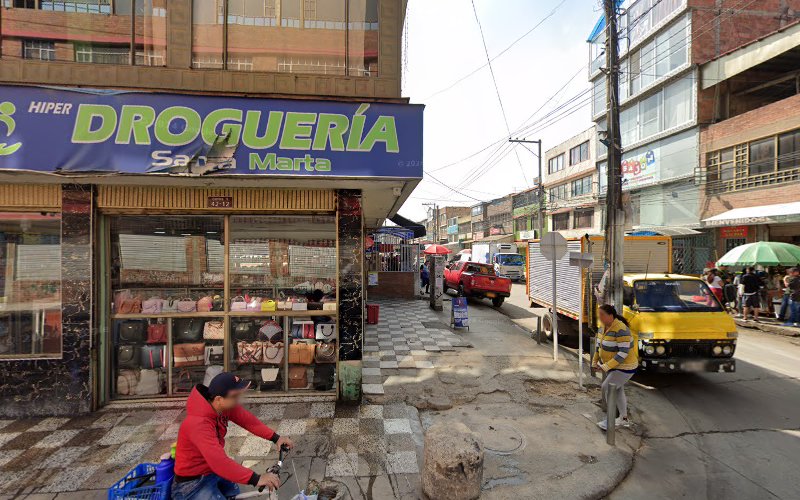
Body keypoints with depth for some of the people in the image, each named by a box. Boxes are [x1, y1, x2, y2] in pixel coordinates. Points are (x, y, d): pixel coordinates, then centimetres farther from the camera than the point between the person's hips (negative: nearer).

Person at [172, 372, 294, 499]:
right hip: (194, 481, -7)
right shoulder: (198, 423, -38)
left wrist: (275, 438, -16)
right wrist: (256, 479, -45)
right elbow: (219, 461, -43)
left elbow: (247, 420, -8)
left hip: (214, 470, 8)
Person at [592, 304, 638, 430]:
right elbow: (600, 344, 11)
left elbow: (623, 352, -30)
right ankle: (624, 419, 35)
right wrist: (595, 361, 8)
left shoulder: (620, 329, -28)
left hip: (624, 368, -9)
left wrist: (607, 366, -30)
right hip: (612, 366, 9)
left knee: (607, 388, -12)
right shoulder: (606, 327, 0)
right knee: (617, 391, 19)